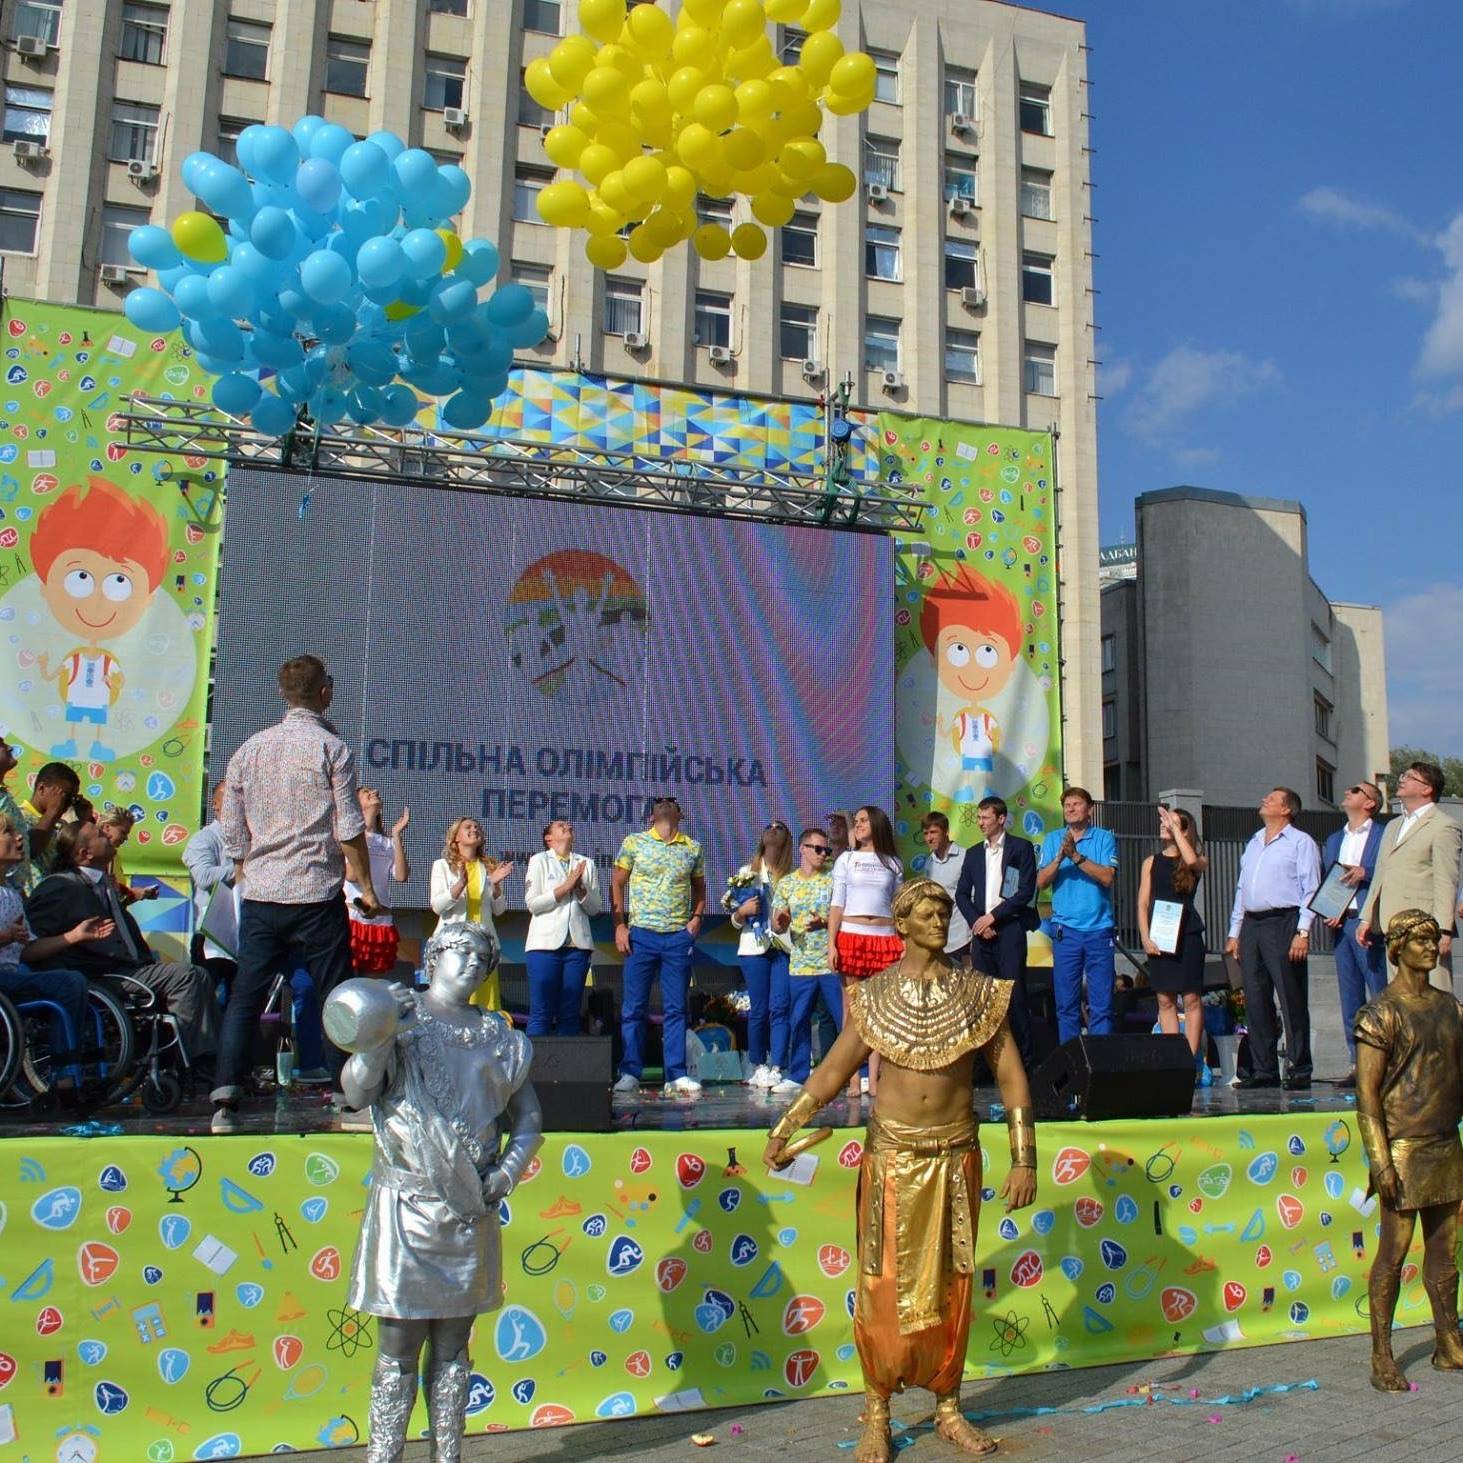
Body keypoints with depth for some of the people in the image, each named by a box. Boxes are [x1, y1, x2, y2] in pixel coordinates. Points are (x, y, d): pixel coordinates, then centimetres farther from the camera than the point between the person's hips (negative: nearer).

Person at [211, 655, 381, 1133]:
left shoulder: (249, 749, 10)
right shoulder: (331, 747, -5)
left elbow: (233, 835, 12)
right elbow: (349, 830, -8)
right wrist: (366, 887, 1)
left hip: (259, 896, 4)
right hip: (316, 894, -4)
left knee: (244, 997, 7)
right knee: (336, 998, 5)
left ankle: (225, 1101, -1)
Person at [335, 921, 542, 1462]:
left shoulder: (498, 1036, 9)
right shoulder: (399, 1021, -2)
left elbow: (528, 1119, 14)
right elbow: (356, 1093, -15)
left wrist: (507, 1173, -2)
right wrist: (376, 1044, -31)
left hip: (471, 1209, 4)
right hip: (407, 1204, -4)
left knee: (453, 1346, 13)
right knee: (399, 1346, 0)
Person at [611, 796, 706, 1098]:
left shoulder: (693, 848, 10)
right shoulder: (634, 842, 3)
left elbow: (699, 888, 20)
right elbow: (617, 884, 4)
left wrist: (696, 917, 3)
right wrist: (619, 925, -5)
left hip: (679, 937, 2)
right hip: (641, 934, -2)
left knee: (676, 1008, 5)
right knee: (634, 1007, 1)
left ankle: (676, 1075, 9)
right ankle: (630, 1073, 7)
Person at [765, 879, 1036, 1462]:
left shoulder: (979, 994, -1)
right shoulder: (873, 997, -1)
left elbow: (1012, 1077, 0)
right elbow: (831, 1072, 0)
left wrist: (1024, 1160, -5)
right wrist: (782, 1130, -7)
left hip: (956, 1156, 1)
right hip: (893, 1156, -1)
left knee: (951, 1288, 9)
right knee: (885, 1287, 2)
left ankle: (948, 1408, 25)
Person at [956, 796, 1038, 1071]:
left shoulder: (1021, 847, 1)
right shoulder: (974, 854, 16)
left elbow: (1026, 891, -7)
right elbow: (962, 894, 14)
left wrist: (993, 916, -10)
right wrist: (977, 922, -3)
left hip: (1009, 928, -5)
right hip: (981, 931, 5)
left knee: (1014, 994, -7)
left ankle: (1024, 1057, -2)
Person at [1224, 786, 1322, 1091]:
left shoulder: (1301, 842, 2)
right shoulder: (1253, 844, 22)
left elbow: (1311, 889, -5)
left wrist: (1303, 932, -14)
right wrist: (1234, 933, 16)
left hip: (1283, 923, -7)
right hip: (1251, 925, 7)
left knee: (1291, 1000, -5)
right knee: (1255, 1000, 5)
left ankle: (1299, 1070, 0)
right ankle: (1263, 1069, 10)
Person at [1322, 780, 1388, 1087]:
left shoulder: (1384, 835, 1)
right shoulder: (1333, 840, 21)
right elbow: (1322, 883, 20)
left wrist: (1365, 873, -17)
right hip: (1340, 924, 6)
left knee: (1381, 998, -7)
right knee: (1350, 999, 7)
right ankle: (1358, 1064, 12)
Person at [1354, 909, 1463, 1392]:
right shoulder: (1381, 1013, -9)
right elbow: (1367, 1092, -12)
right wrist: (1380, 1161, -17)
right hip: (1404, 1148, -6)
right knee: (1393, 1253, -2)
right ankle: (1382, 1357, 5)